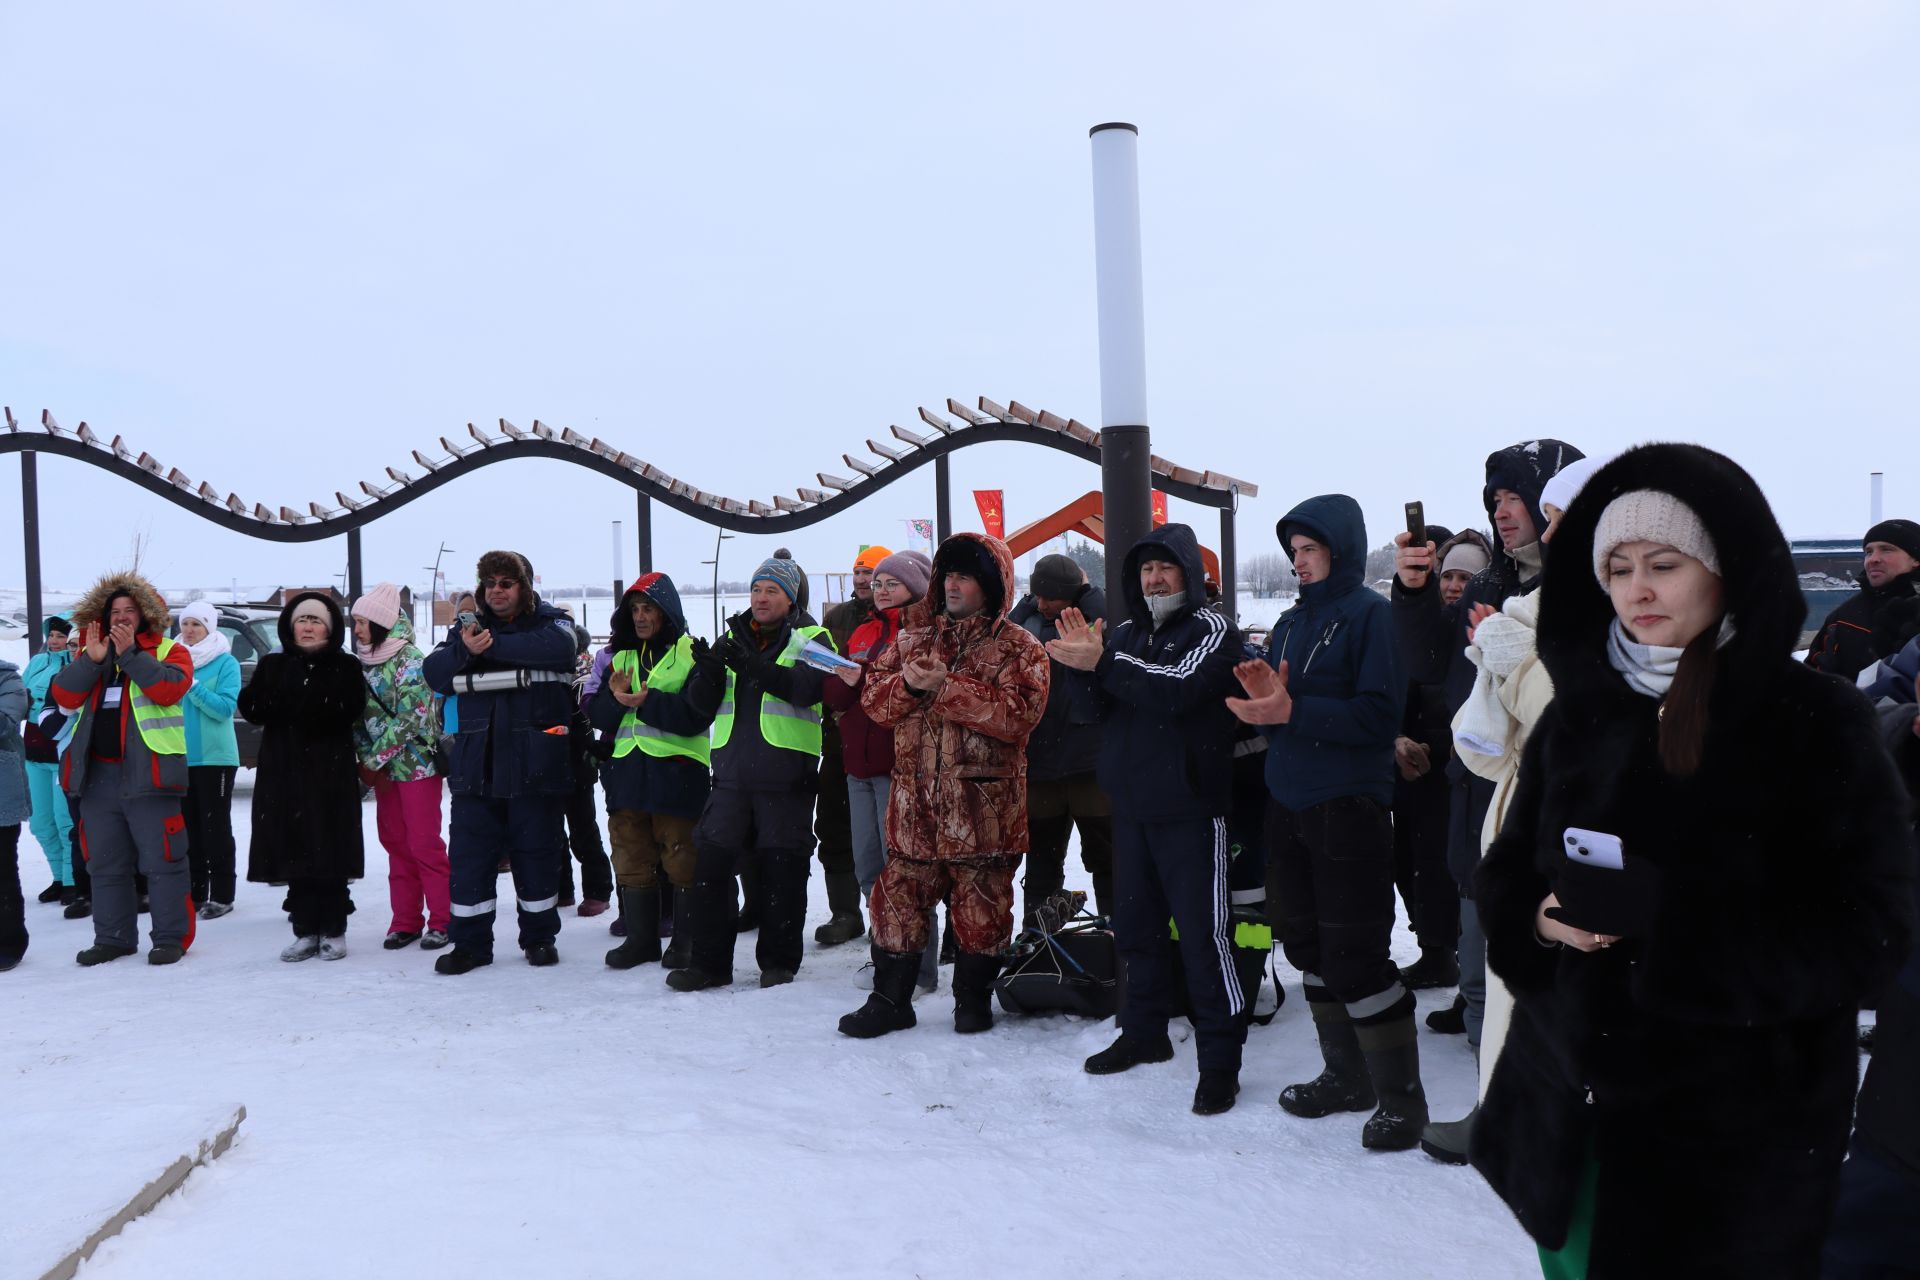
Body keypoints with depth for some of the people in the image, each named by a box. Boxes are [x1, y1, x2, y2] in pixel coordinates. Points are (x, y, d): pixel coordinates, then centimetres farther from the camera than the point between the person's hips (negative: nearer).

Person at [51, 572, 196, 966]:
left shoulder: (169, 651, 3)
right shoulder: (89, 653, 16)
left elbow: (169, 688, -16)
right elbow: (65, 697, 2)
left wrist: (129, 653, -18)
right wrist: (92, 659, -10)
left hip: (148, 772, -5)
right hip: (98, 775, 5)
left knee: (161, 859, -4)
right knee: (105, 863, 12)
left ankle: (170, 937, 3)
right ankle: (112, 938, 21)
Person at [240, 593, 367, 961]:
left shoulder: (345, 667, 6)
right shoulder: (272, 666, 15)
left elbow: (350, 709, -11)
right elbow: (251, 708, 1)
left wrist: (285, 706, -10)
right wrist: (315, 708, -11)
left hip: (331, 771, -3)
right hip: (284, 771, 3)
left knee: (330, 850, -4)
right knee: (294, 850, 1)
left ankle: (333, 931, 5)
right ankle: (305, 931, 9)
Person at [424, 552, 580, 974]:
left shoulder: (550, 622, 3)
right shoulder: (469, 627, 13)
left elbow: (558, 647, -22)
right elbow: (434, 673, 2)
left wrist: (492, 646, -20)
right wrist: (464, 649, -18)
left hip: (534, 763, -3)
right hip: (476, 763, 3)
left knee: (537, 853, 6)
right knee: (469, 855, 5)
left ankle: (540, 937, 21)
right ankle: (470, 942, 15)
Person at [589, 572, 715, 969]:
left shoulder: (693, 654, -2)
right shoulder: (620, 657, 16)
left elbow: (697, 714, -14)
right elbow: (597, 714, 8)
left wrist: (648, 702, -21)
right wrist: (616, 698, -13)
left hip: (677, 773, -5)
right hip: (627, 772, 6)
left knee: (683, 862, -1)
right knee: (632, 860, 11)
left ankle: (688, 942, 11)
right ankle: (641, 939, 22)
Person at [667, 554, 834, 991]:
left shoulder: (811, 639, 2)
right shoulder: (733, 638, 14)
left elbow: (806, 687, -18)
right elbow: (702, 704, 9)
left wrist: (753, 666, -29)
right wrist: (711, 670, -12)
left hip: (785, 774, -4)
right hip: (732, 771, 4)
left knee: (782, 869, 3)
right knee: (711, 863, 0)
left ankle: (779, 961, 16)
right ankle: (709, 960, 9)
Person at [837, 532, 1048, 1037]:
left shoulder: (1018, 648, -2)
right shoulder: (911, 643, 14)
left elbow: (1018, 713, -17)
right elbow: (875, 701, 9)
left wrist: (947, 685, -19)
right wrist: (907, 683, -12)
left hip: (983, 805, -4)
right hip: (915, 805, 4)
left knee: (980, 906, 7)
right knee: (898, 899, 6)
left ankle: (973, 1000, 25)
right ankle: (890, 1000, 21)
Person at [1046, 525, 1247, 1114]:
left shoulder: (1212, 629, -6)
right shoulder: (1127, 632, 13)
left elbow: (1177, 688, -24)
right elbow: (1096, 708, 6)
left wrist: (1103, 663, -24)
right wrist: (1083, 662, -12)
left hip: (1190, 806, -7)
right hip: (1132, 803, 7)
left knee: (1203, 931, -6)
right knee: (1136, 923, 15)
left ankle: (1221, 1058, 1)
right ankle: (1144, 1031, 30)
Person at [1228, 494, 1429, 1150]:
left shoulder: (1370, 615, -8)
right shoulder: (1291, 622, 14)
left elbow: (1378, 714, -18)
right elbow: (1278, 706, 13)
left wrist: (1291, 709, -22)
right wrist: (1264, 696, -9)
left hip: (1349, 809, -7)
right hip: (1289, 807, 7)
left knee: (1355, 956, -5)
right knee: (1308, 947, 13)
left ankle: (1401, 1095, 9)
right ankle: (1347, 1076, 28)